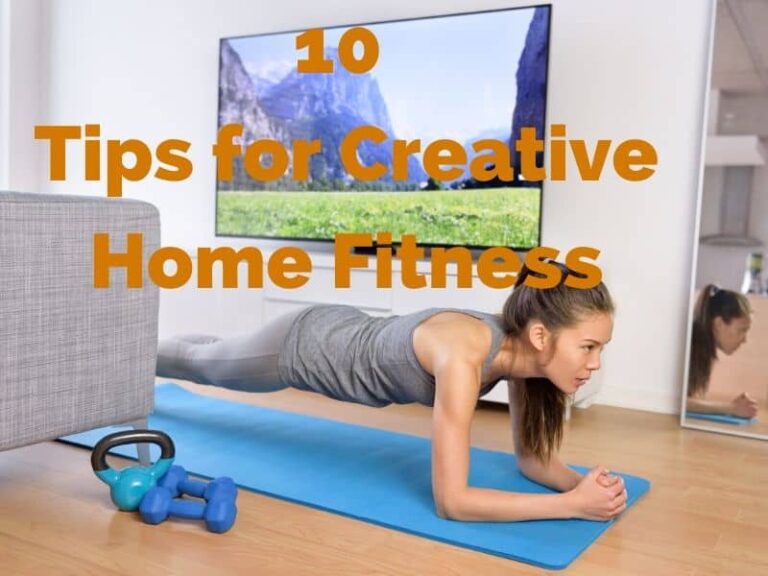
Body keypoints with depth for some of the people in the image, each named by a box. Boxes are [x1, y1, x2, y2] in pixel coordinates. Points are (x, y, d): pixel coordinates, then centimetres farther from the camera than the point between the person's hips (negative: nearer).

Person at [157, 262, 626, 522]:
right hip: (301, 345, -7)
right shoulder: (463, 356, -44)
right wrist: (574, 504, -42)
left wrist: (582, 482, -28)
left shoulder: (523, 348, -20)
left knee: (207, 363, 35)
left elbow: (533, 455, -8)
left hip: (343, 337, 7)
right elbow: (451, 501, -41)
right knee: (200, 363, 26)